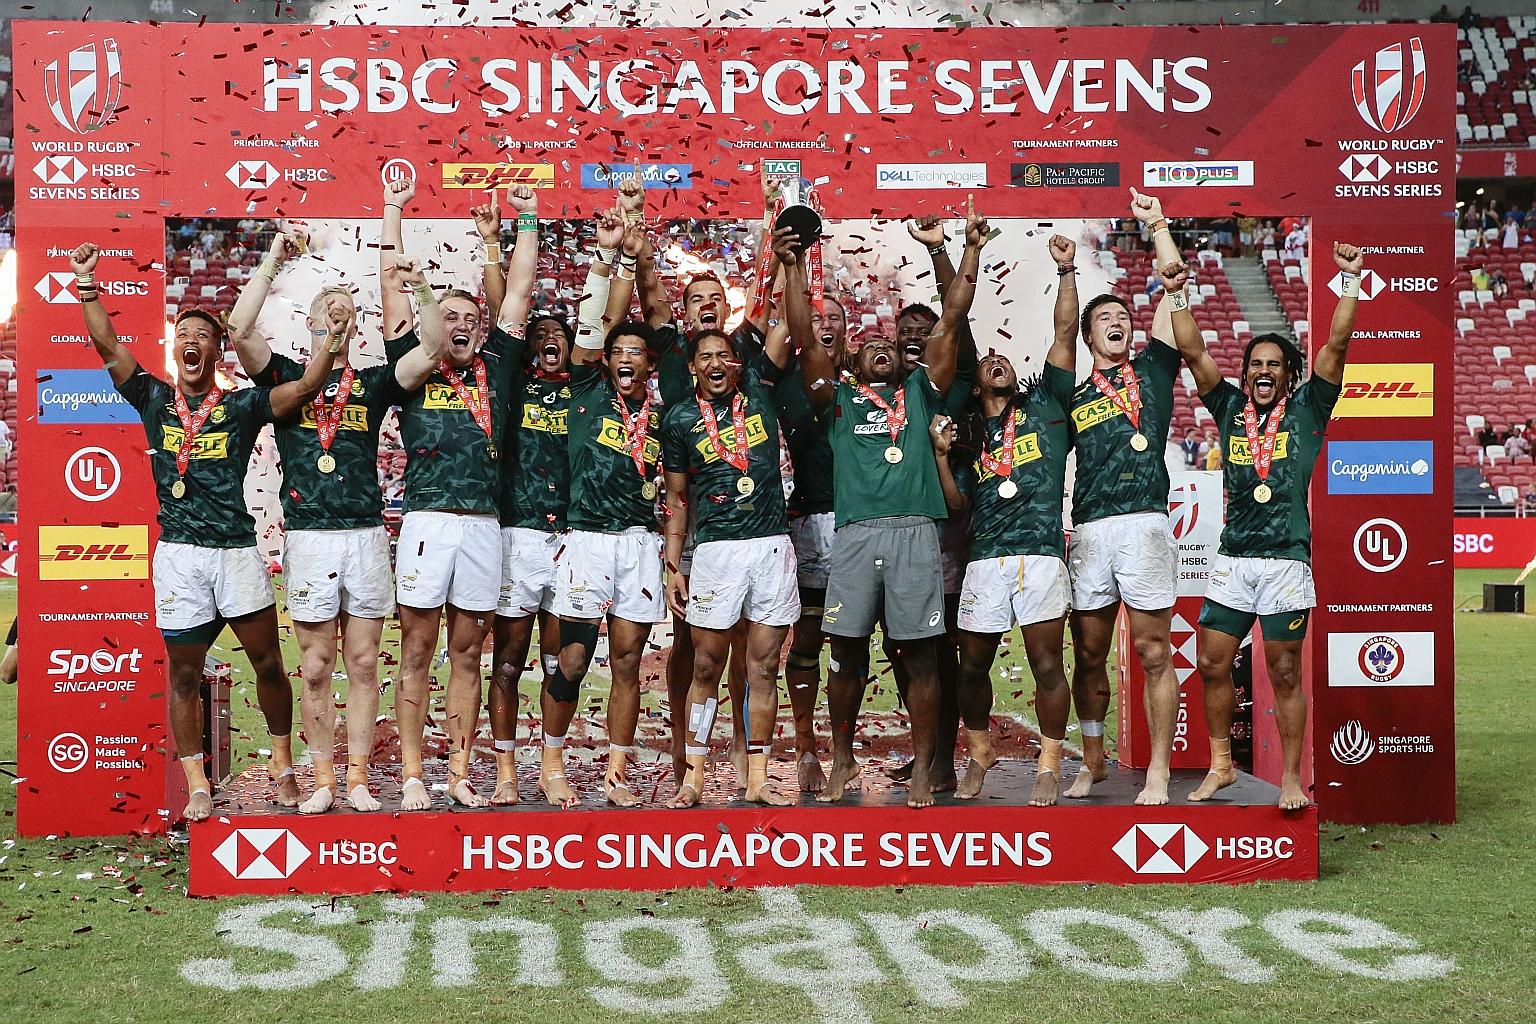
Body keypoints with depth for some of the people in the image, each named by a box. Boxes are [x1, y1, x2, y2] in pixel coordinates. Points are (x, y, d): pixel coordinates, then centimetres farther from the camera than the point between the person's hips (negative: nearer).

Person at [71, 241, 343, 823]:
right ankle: (198, 789, 13)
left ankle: (282, 766, 19)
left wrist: (332, 340, -20)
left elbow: (305, 387, -7)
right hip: (178, 554, 1)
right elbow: (108, 346, 1)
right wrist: (87, 282, -5)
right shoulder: (154, 400, 8)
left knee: (268, 663, 3)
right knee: (184, 674, 5)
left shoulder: (242, 405, 4)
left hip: (237, 550, -1)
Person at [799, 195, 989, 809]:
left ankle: (922, 770, 5)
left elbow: (950, 322, 15)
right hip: (855, 533, 0)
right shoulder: (839, 397, 20)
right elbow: (804, 339, 11)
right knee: (846, 651, 2)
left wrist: (971, 251, 11)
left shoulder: (920, 391, 20)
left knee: (919, 652, -1)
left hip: (915, 531, 0)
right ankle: (843, 760, 17)